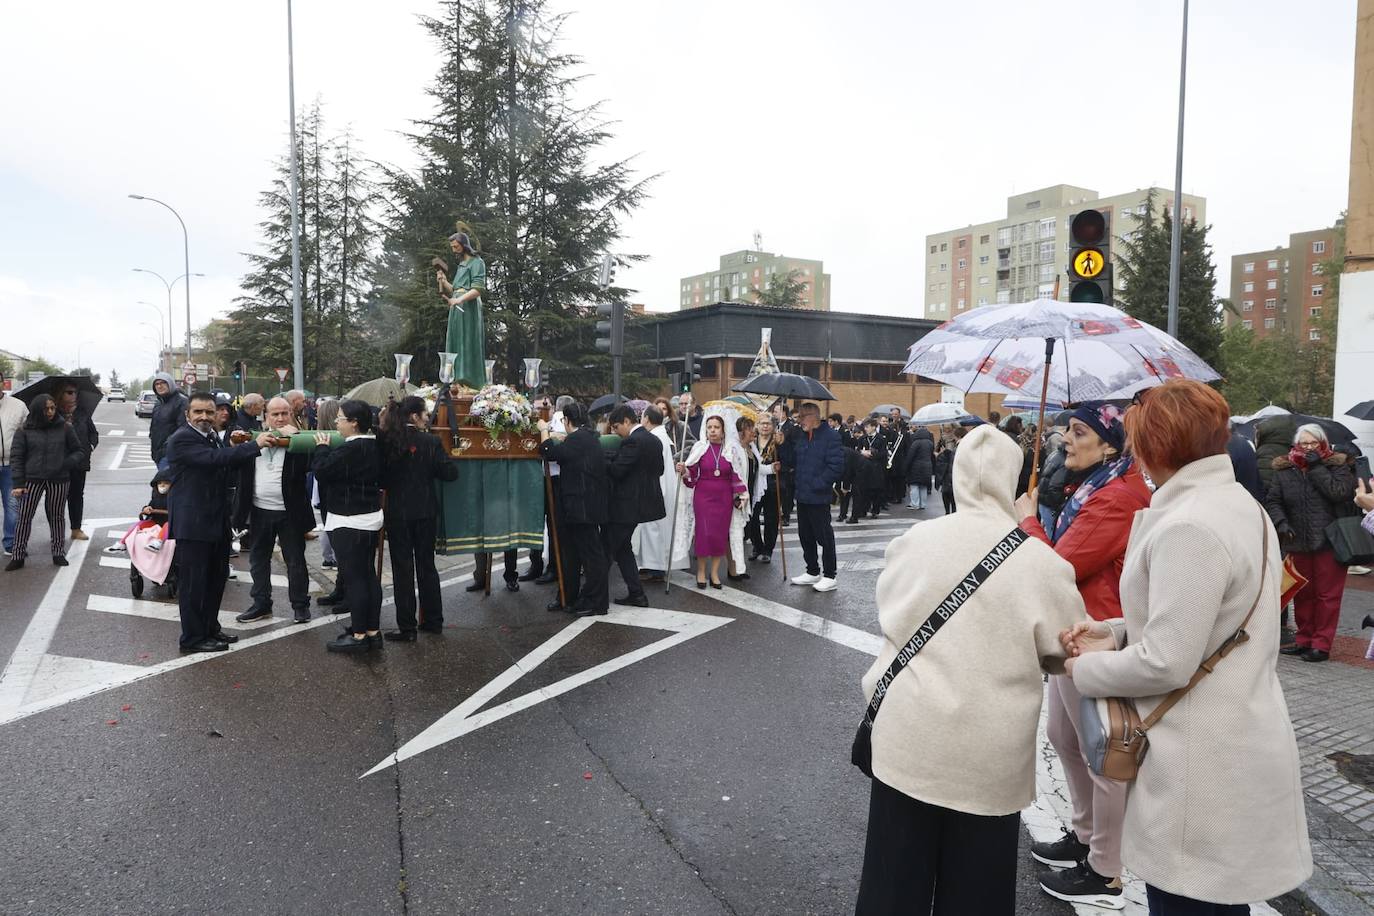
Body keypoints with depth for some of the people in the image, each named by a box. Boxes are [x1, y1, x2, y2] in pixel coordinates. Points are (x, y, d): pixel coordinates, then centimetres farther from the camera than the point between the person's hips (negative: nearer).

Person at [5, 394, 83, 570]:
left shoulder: (65, 428, 3)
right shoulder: (24, 431, 1)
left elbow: (78, 451, 10)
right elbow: (16, 457, 0)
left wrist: (68, 463, -10)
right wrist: (18, 483, -7)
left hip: (58, 481, 1)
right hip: (32, 480, -1)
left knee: (57, 516, 9)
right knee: (24, 517, 1)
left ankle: (59, 553, 19)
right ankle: (17, 556, 9)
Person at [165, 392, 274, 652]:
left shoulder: (212, 436, 13)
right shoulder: (181, 439, -15)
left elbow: (228, 465, 20)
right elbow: (214, 459, -28)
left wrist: (238, 447, 4)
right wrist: (255, 445, -26)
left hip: (217, 521, 9)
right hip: (192, 523, -9)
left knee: (216, 577, 17)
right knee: (193, 581, 0)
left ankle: (210, 628, 31)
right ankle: (192, 638, 11)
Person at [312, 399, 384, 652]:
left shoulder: (349, 450, -21)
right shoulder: (375, 446, 7)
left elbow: (321, 472, -17)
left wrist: (322, 447, -2)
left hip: (349, 522, -9)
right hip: (371, 517, 9)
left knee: (353, 578, -3)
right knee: (368, 575, 12)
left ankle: (359, 635, 3)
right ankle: (373, 631, 19)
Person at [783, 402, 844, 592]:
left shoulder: (829, 436, -12)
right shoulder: (799, 436, 10)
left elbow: (836, 465, -18)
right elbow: (789, 462, 11)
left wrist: (817, 484, -18)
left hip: (818, 497, -8)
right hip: (802, 495, 8)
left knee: (824, 536, 1)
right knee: (805, 535, 16)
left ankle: (829, 576, 12)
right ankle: (812, 572, 30)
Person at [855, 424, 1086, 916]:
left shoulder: (914, 538, -8)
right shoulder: (1042, 563, -13)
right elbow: (1065, 653, -1)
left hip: (907, 736, 2)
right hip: (989, 753, -1)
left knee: (897, 877, 16)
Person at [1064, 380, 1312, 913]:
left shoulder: (1188, 527, -24)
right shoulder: (1240, 505, 9)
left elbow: (1166, 664, -25)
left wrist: (1086, 668, -8)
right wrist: (1116, 633, 6)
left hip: (1200, 767, -10)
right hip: (1238, 748, 10)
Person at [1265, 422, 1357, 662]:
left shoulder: (1337, 465, -1)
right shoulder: (1284, 470, 6)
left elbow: (1340, 492, -18)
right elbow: (1272, 501, 6)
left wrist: (1317, 467, -15)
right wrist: (1280, 522, -10)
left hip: (1330, 543, -3)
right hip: (1298, 544, 3)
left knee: (1328, 595, 1)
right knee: (1302, 594, 12)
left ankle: (1321, 644, 8)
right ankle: (1304, 640, 23)